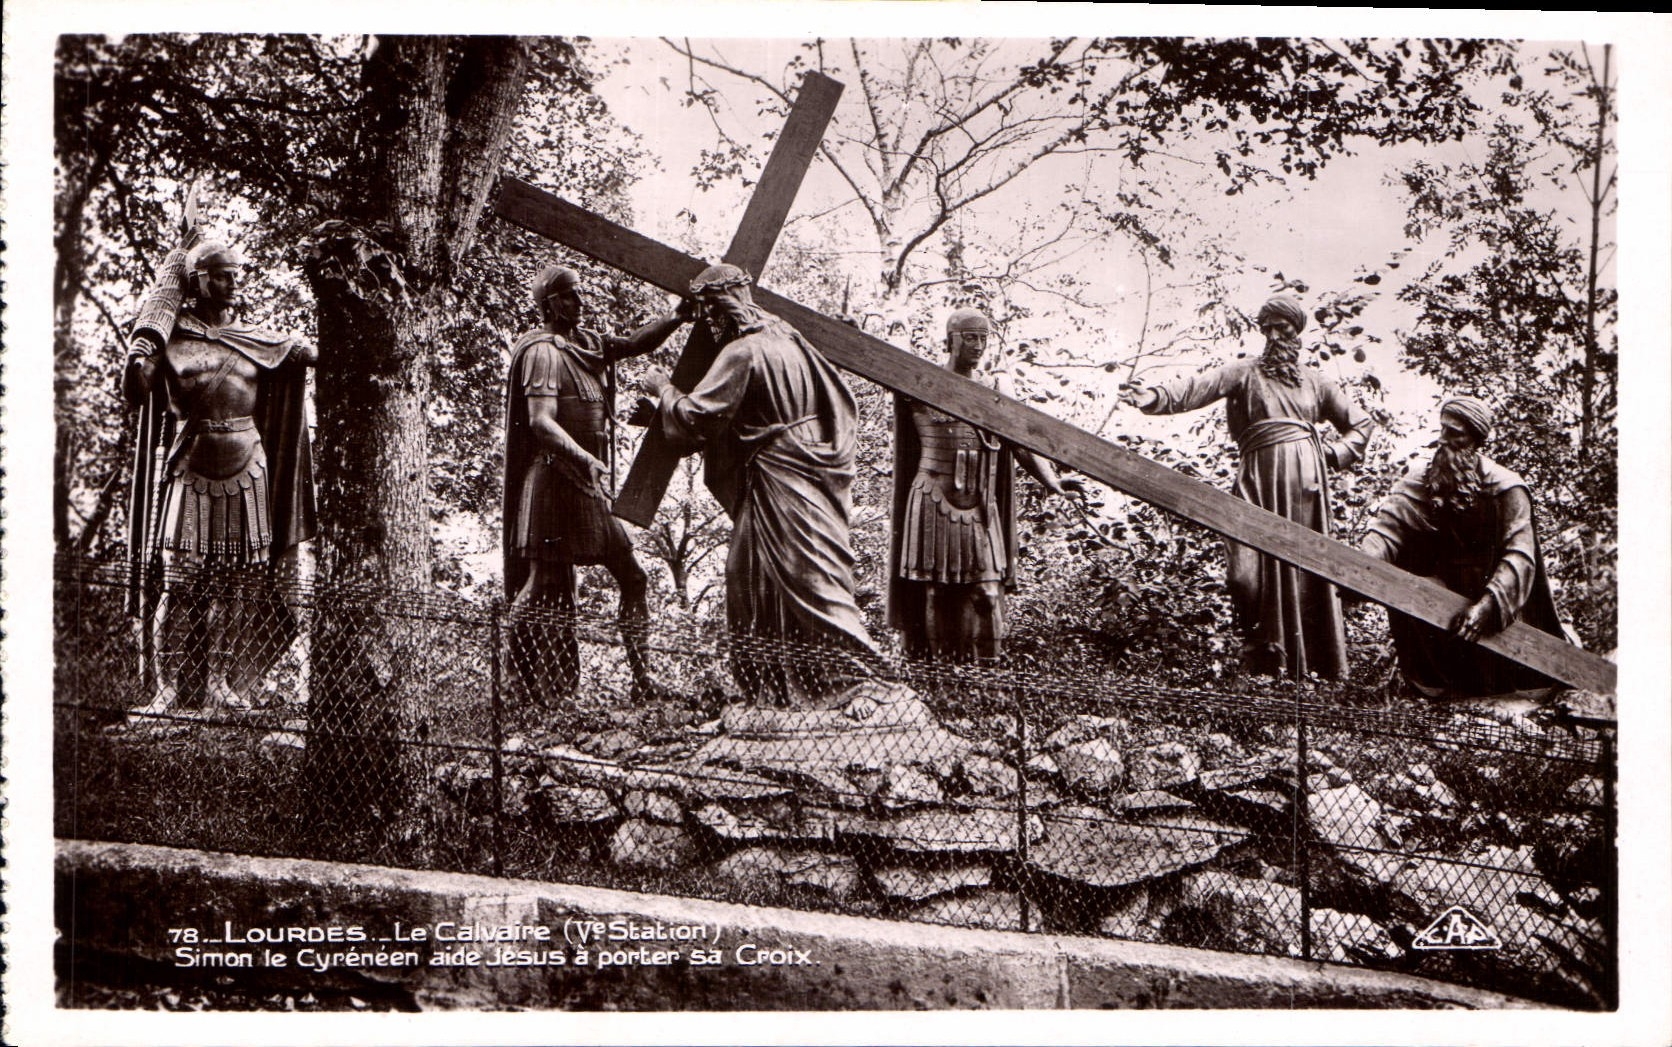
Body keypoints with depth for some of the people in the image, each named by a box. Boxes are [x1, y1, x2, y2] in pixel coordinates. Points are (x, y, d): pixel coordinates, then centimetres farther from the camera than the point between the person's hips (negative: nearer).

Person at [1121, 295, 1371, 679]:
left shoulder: (1314, 382, 24)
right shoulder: (1245, 373, 17)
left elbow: (1360, 422, 29)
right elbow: (1199, 387, 0)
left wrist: (1334, 453, 10)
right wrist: (1157, 396, -19)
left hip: (1305, 471, 1)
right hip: (1258, 472, -1)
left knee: (1305, 560, -5)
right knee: (1248, 568, -13)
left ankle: (1319, 661, -3)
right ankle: (1265, 655, -2)